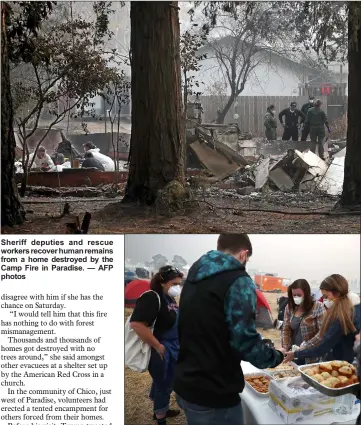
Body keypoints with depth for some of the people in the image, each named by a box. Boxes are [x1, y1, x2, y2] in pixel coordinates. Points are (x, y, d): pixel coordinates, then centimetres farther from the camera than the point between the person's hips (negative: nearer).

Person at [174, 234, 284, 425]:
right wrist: (275, 357, -1)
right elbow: (245, 341, -20)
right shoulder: (238, 282, -15)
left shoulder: (194, 276, 10)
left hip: (184, 384, 8)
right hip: (212, 395, -8)